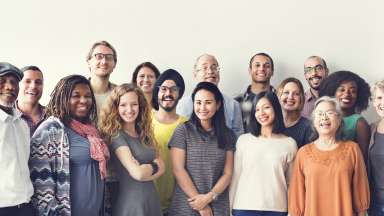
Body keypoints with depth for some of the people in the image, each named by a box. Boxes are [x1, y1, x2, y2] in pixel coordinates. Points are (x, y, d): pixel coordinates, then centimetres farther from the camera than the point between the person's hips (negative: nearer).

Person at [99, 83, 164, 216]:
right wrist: (153, 166, -3)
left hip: (152, 200, 6)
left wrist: (144, 169, -15)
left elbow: (161, 168, 2)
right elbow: (137, 173, -20)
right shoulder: (116, 135, -13)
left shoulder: (145, 134, 7)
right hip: (130, 202, -6)